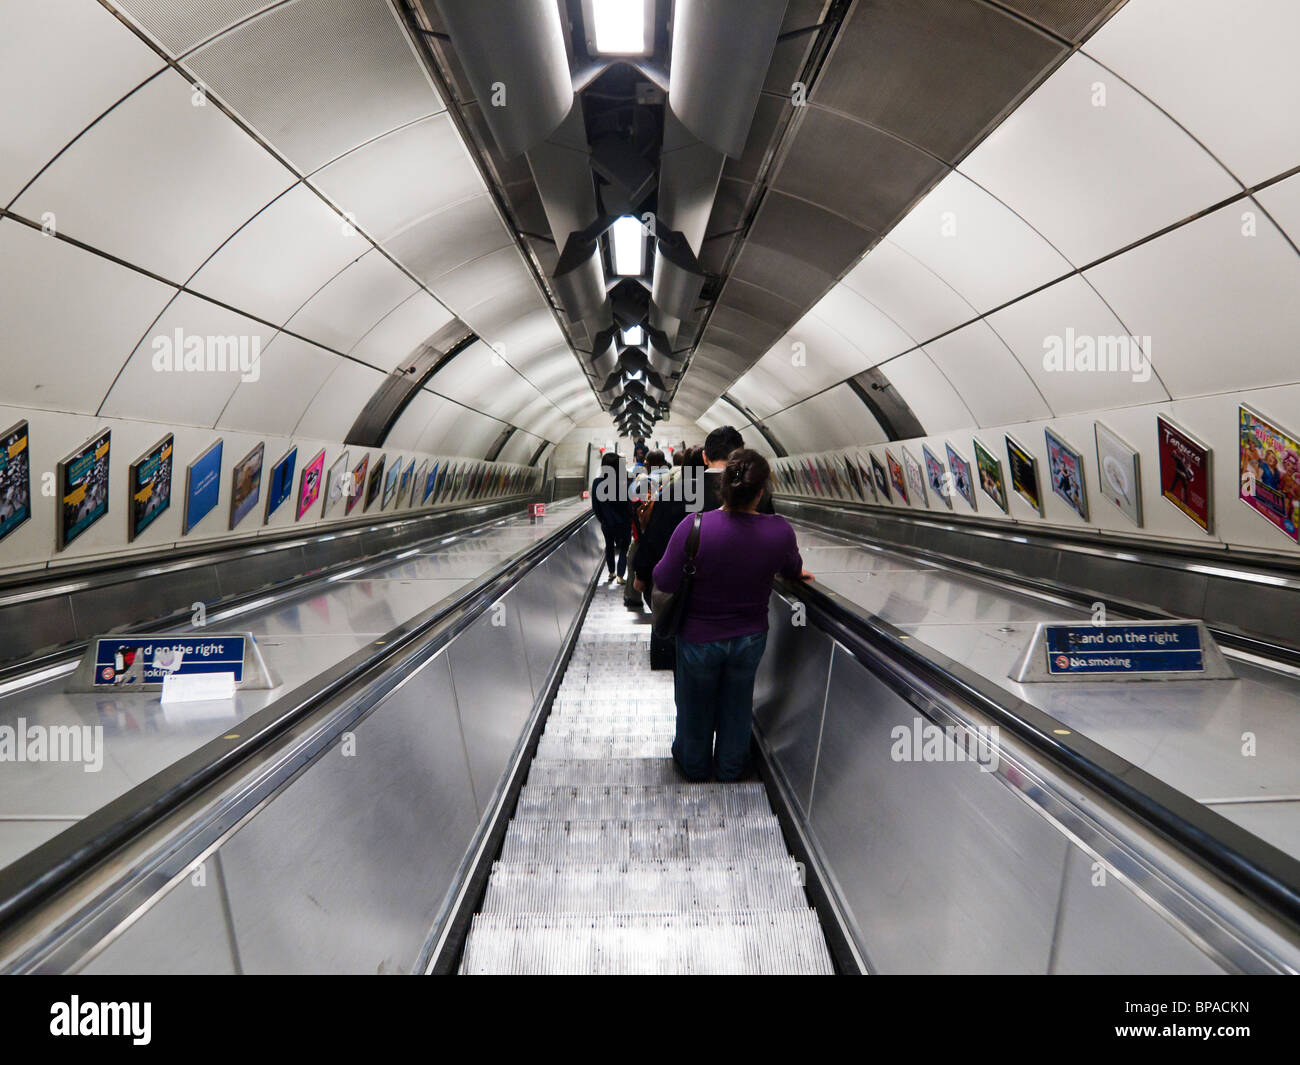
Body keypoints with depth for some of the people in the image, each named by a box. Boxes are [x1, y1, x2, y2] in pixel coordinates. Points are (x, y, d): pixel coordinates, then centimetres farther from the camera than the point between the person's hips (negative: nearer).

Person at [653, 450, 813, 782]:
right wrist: (799, 573, 25)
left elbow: (664, 582, -19)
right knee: (737, 704, 26)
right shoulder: (780, 530, -21)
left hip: (699, 639, -2)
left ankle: (694, 764, 48)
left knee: (696, 705, 24)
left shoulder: (694, 526, -30)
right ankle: (731, 767, 48)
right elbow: (793, 570, 1)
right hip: (750, 638, 2)